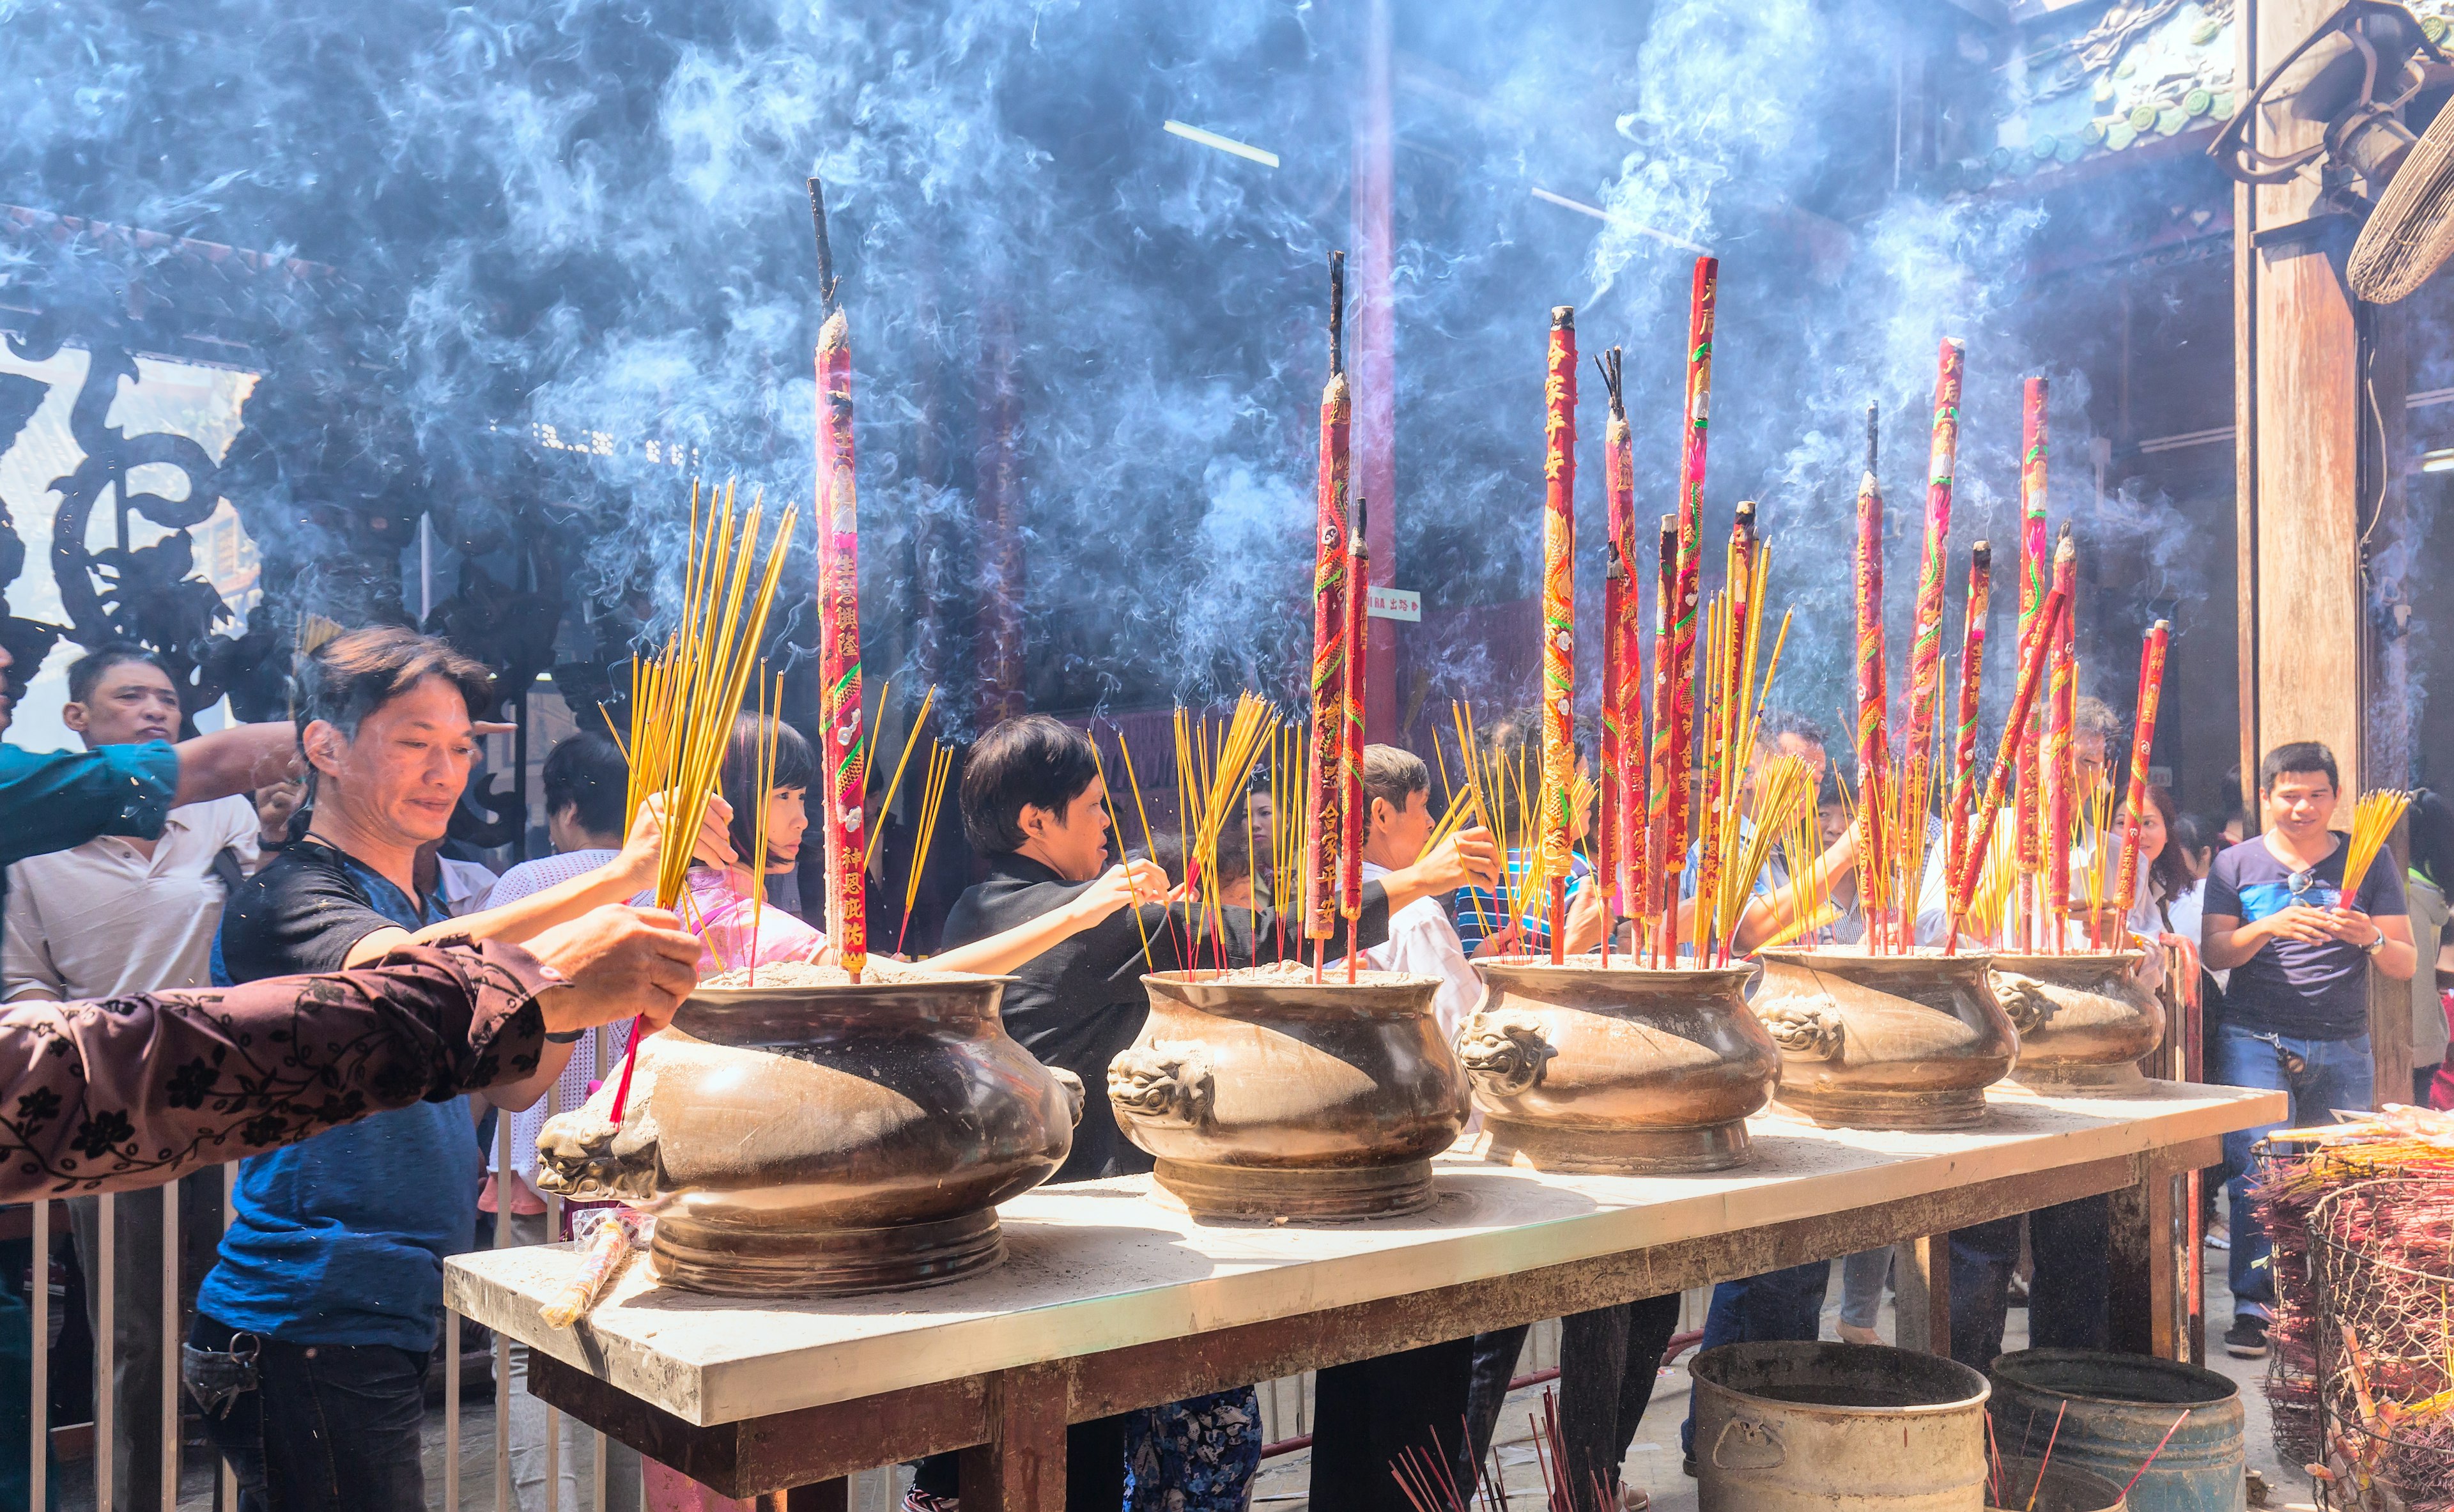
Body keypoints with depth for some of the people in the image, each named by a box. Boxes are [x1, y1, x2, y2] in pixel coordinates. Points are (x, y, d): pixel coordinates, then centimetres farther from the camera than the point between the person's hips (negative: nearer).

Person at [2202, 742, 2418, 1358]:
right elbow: (2213, 951, 1)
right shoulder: (2236, 864, 9)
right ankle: (2252, 1306, -8)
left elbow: (2406, 966, 7)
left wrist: (2372, 938, -15)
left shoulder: (2369, 864, 9)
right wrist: (2269, 927, -17)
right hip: (2254, 1038, -1)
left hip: (2342, 1047, 1)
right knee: (2256, 1167, -12)